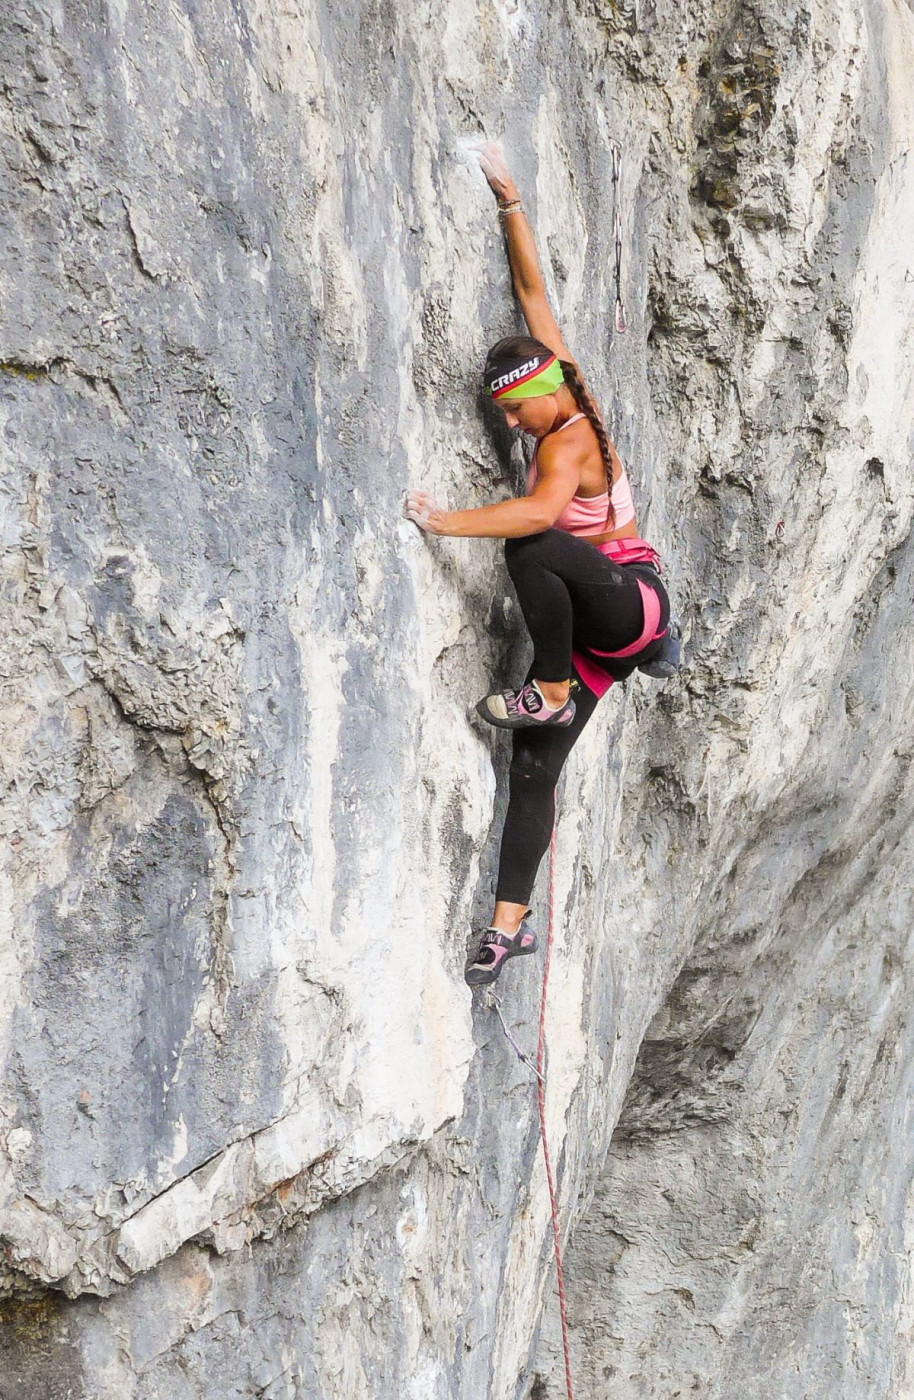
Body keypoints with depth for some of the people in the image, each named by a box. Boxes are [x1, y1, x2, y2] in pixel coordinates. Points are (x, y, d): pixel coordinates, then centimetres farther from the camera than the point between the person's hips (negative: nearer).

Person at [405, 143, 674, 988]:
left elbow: (541, 510, -42)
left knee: (533, 549, -37)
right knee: (531, 768, 0)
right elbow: (533, 290, 10)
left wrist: (443, 522, -40)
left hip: (630, 602, -9)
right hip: (597, 622, 9)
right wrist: (510, 201, 10)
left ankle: (550, 691, -19)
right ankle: (510, 924, 0)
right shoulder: (566, 411, 4)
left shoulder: (567, 442, -19)